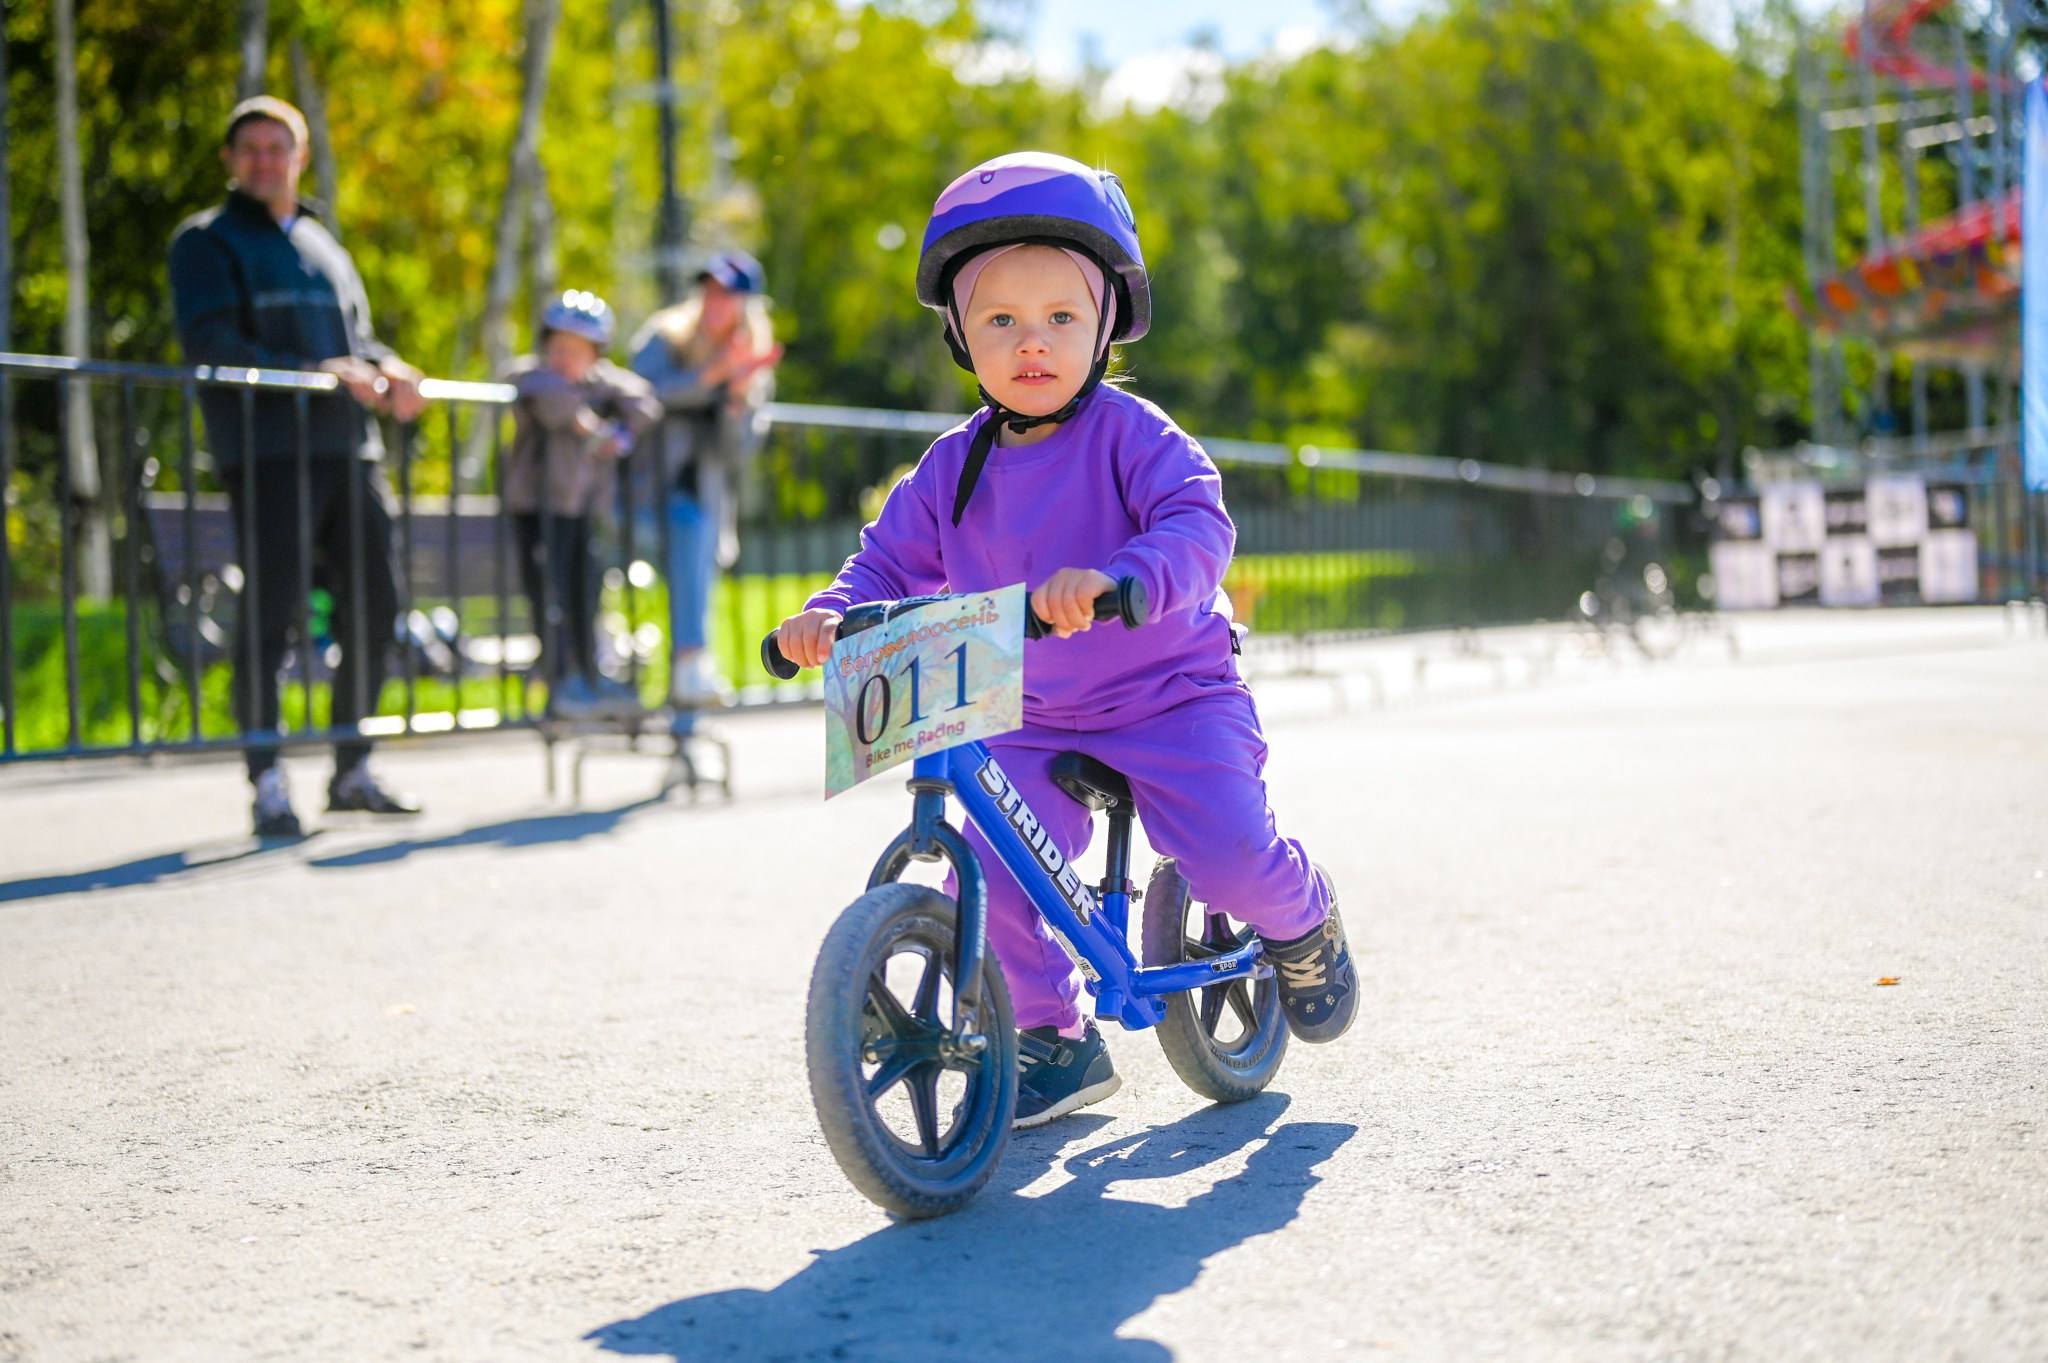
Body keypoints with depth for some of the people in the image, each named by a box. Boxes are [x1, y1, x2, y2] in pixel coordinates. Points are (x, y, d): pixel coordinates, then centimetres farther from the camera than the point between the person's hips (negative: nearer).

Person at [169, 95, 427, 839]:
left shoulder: (321, 242, 23)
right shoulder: (206, 241, 4)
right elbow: (210, 345, -9)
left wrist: (388, 369, -2)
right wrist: (318, 373, -18)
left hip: (349, 449, 6)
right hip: (267, 454, -6)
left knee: (374, 603, 6)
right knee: (270, 611, -7)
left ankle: (352, 770, 18)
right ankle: (267, 784, -1)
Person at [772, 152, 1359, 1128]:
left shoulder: (1131, 434, -13)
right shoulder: (954, 469, 2)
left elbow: (1198, 526, -28)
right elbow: (890, 560, 8)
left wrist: (1115, 580, -48)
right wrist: (834, 614, -14)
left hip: (1171, 698, -4)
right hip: (1033, 723, 4)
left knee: (1228, 856, -20)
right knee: (987, 875, -13)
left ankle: (1303, 922, 19)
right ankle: (1057, 1038, 10)